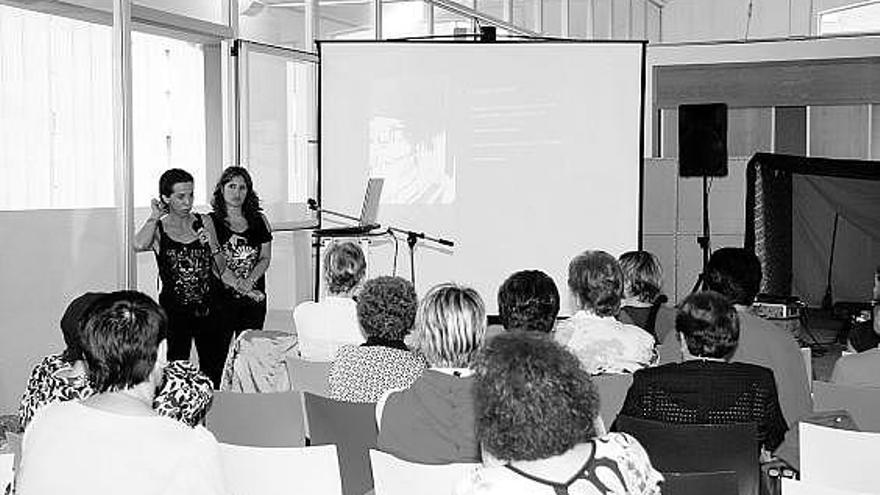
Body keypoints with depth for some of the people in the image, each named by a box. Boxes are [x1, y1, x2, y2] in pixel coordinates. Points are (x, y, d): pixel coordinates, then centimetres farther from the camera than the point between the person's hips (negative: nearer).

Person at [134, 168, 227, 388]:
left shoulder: (204, 222, 8)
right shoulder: (157, 229, 1)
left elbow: (221, 269, 12)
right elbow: (139, 245, -25)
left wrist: (212, 245, -7)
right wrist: (155, 216, -11)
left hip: (209, 309, 3)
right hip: (175, 311, -3)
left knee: (215, 374, 5)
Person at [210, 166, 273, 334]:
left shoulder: (259, 221, 9)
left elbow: (265, 258, 7)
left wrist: (249, 281, -10)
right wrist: (237, 284, -17)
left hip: (255, 298, 3)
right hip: (221, 296, -3)